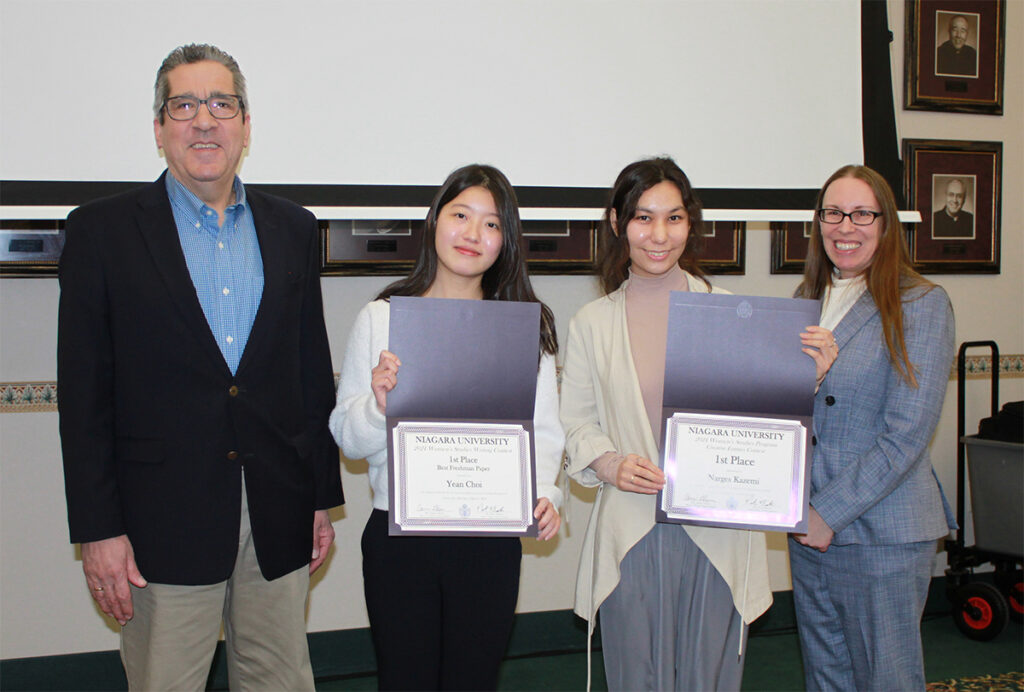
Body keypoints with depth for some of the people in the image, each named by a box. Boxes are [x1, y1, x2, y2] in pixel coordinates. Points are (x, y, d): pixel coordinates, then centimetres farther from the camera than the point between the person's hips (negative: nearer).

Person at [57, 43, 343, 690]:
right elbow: (84, 393, -4)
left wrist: (322, 499, 10)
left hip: (278, 517, 3)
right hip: (164, 521, -3)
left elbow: (313, 371, 11)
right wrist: (98, 529, -8)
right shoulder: (102, 231, -1)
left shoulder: (293, 229, 9)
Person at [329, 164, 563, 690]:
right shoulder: (381, 318, 2)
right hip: (397, 534, 0)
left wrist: (543, 493, -17)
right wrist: (379, 404, -18)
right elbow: (347, 437, 3)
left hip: (491, 538, 1)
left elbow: (544, 430, 0)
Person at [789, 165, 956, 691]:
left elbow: (906, 434, -14)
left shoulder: (921, 304, -8)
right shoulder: (807, 301, 11)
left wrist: (831, 511, -15)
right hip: (809, 528, 6)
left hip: (882, 532, -6)